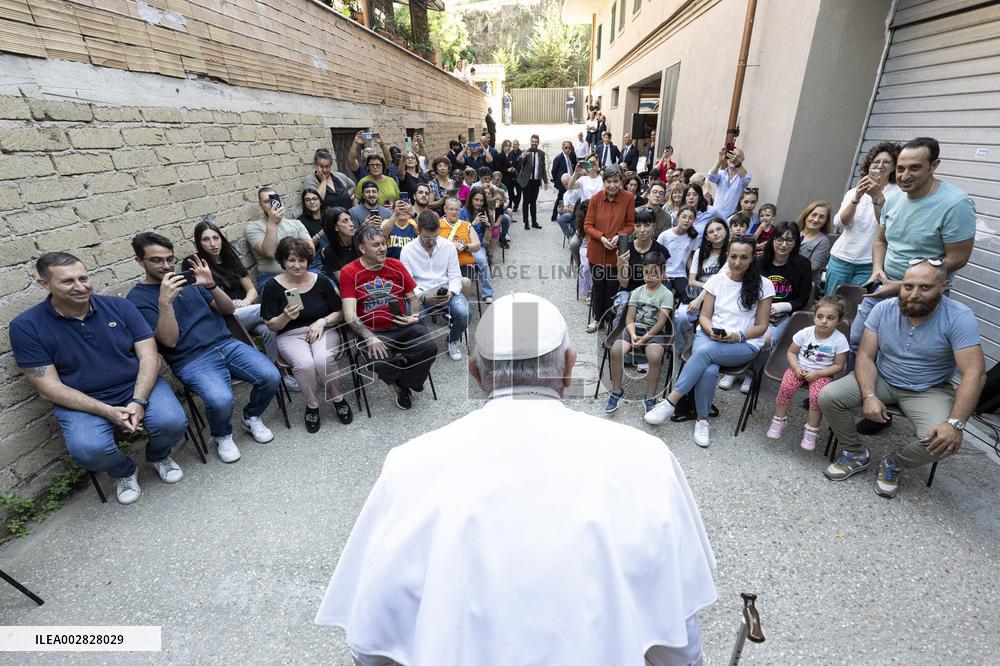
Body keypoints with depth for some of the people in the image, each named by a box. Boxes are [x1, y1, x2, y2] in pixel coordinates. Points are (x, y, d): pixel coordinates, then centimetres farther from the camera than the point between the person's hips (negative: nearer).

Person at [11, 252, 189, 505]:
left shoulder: (119, 306, -2)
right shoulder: (26, 326, -5)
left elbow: (149, 357, -5)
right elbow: (49, 388, -8)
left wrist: (138, 401, -20)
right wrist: (107, 411, -20)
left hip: (138, 387, 1)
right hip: (81, 402, 0)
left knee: (172, 421, -26)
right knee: (89, 450, -30)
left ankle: (158, 455, 12)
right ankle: (123, 470, 8)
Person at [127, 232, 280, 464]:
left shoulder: (188, 279, 16)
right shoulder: (138, 298, 2)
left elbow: (228, 309, 13)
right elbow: (170, 340, -9)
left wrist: (211, 286, -5)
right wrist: (164, 301, -21)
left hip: (227, 344, 4)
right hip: (192, 360, -4)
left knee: (271, 377, -20)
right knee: (221, 399, -32)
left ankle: (252, 416, 11)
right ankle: (222, 436, 3)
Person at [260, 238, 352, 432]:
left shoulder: (321, 281, 2)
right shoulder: (273, 287, 0)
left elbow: (339, 313, 7)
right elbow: (271, 325, 2)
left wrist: (322, 321, -12)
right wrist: (286, 316, -18)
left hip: (323, 330, 0)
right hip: (291, 335, 0)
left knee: (322, 360, -32)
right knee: (305, 364, -32)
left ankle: (338, 398, -4)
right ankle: (312, 405, -4)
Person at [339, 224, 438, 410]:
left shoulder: (396, 265, 10)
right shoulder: (349, 272, -1)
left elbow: (413, 297, 19)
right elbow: (349, 314, -8)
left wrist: (415, 316, -3)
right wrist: (369, 337, -22)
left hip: (403, 327, 3)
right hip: (372, 332, -3)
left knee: (429, 347, -25)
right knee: (378, 363, -33)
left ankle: (402, 385, 4)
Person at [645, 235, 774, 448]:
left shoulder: (763, 285, 0)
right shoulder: (717, 280, 6)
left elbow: (761, 326, 2)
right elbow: (704, 316, 6)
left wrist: (739, 336, -18)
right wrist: (711, 331, -16)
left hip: (745, 345, -1)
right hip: (709, 337, 2)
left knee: (705, 351, -35)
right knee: (709, 370, -34)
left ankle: (670, 402, -30)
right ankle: (702, 419, -15)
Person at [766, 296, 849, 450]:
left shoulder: (840, 340, -11)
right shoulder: (804, 333, -9)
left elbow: (838, 365, -6)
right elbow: (791, 352, 2)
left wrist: (817, 374, -18)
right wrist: (796, 368, -15)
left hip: (823, 373, -1)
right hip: (800, 368, 1)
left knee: (817, 395, -28)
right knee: (786, 386, -25)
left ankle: (811, 431, -5)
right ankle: (779, 420, -1)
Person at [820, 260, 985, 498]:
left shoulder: (960, 318, -18)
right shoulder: (883, 309, -11)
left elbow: (975, 374, -22)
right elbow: (865, 356, -10)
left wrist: (955, 424, -32)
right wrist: (869, 396, -24)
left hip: (929, 390, -2)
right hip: (881, 380, 2)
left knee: (944, 443, -28)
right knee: (828, 397, -18)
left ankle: (894, 464, 7)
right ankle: (857, 454, 6)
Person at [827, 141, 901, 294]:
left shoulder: (897, 194, -2)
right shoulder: (854, 191, 7)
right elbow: (840, 223, -7)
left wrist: (877, 197, -26)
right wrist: (856, 197, -21)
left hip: (869, 264, -3)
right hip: (841, 258, 3)